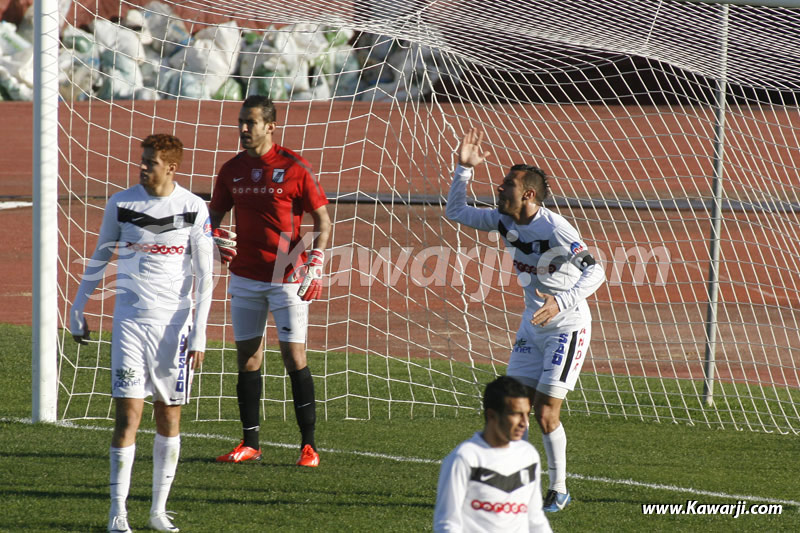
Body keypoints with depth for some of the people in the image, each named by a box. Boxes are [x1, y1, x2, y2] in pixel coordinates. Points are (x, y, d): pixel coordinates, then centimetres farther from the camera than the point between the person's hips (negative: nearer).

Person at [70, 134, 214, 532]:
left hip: (174, 322, 1)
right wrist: (78, 309, 12)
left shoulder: (194, 209, -3)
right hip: (130, 320, -1)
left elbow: (204, 276, 0)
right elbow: (99, 259, 12)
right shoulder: (121, 204, 0)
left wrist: (198, 334, -5)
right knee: (128, 413, -9)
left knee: (170, 417, 5)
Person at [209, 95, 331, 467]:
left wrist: (314, 266, -13)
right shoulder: (232, 170, 7)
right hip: (244, 277, 5)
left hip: (286, 279, -5)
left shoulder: (294, 168, -6)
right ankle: (249, 444, 11)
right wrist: (217, 238, -6)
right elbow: (213, 216, 17)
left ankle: (309, 444, -2)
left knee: (294, 357, -7)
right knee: (247, 357, 5)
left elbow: (323, 221, -3)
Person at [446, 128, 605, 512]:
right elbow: (456, 212, 10)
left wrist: (561, 302, -38)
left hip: (567, 325, -7)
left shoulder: (555, 229, -24)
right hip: (532, 323, 7)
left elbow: (595, 271, -25)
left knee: (545, 412, -8)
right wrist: (464, 169, -2)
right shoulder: (503, 220, -2)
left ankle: (559, 491, 8)